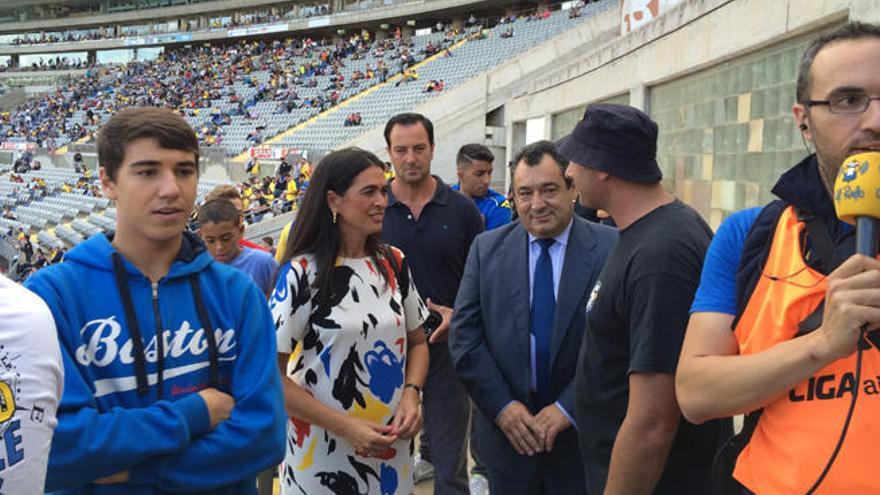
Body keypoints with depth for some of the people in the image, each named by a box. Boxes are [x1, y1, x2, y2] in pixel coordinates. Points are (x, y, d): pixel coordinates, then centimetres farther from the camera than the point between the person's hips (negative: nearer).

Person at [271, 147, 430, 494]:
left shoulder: (394, 264, 2)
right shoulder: (301, 273, -13)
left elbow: (417, 343, 11)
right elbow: (271, 375, -12)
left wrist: (411, 395, -7)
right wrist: (345, 427, -17)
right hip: (323, 452, -4)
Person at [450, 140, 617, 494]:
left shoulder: (611, 248, -8)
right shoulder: (486, 249, 1)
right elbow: (464, 334, -1)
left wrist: (568, 408, -13)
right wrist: (503, 406, -9)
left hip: (580, 433, -2)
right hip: (506, 429, 2)